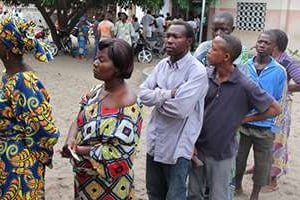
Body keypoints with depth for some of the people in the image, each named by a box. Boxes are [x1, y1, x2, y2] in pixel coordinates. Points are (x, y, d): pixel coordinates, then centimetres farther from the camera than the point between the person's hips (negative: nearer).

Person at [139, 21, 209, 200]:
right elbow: (143, 93, -3)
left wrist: (156, 99, -10)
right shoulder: (163, 64, 3)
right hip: (155, 141, 7)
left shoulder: (197, 71, -19)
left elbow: (179, 108, -27)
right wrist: (167, 94, -19)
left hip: (178, 147, -7)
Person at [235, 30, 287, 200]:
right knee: (238, 159, 16)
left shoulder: (280, 71, -7)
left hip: (265, 127, -2)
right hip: (241, 123, 2)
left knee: (262, 164, 11)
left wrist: (274, 126, -4)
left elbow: (279, 102, -2)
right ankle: (237, 186, 39)